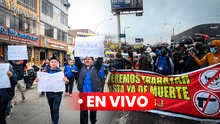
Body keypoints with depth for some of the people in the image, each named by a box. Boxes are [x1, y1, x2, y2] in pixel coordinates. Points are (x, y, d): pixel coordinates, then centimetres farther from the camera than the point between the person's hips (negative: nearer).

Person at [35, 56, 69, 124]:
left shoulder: (60, 71, -8)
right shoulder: (46, 71, 1)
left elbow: (66, 81, -11)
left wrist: (66, 80, -35)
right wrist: (37, 79, -14)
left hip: (57, 93, -4)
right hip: (49, 93, 4)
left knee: (55, 109, -3)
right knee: (51, 109, 18)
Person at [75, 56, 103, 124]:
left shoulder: (95, 68, 2)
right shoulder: (81, 67, 6)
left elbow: (100, 60, -4)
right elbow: (77, 60, 2)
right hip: (83, 93, 1)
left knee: (93, 110, 17)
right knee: (83, 111, 5)